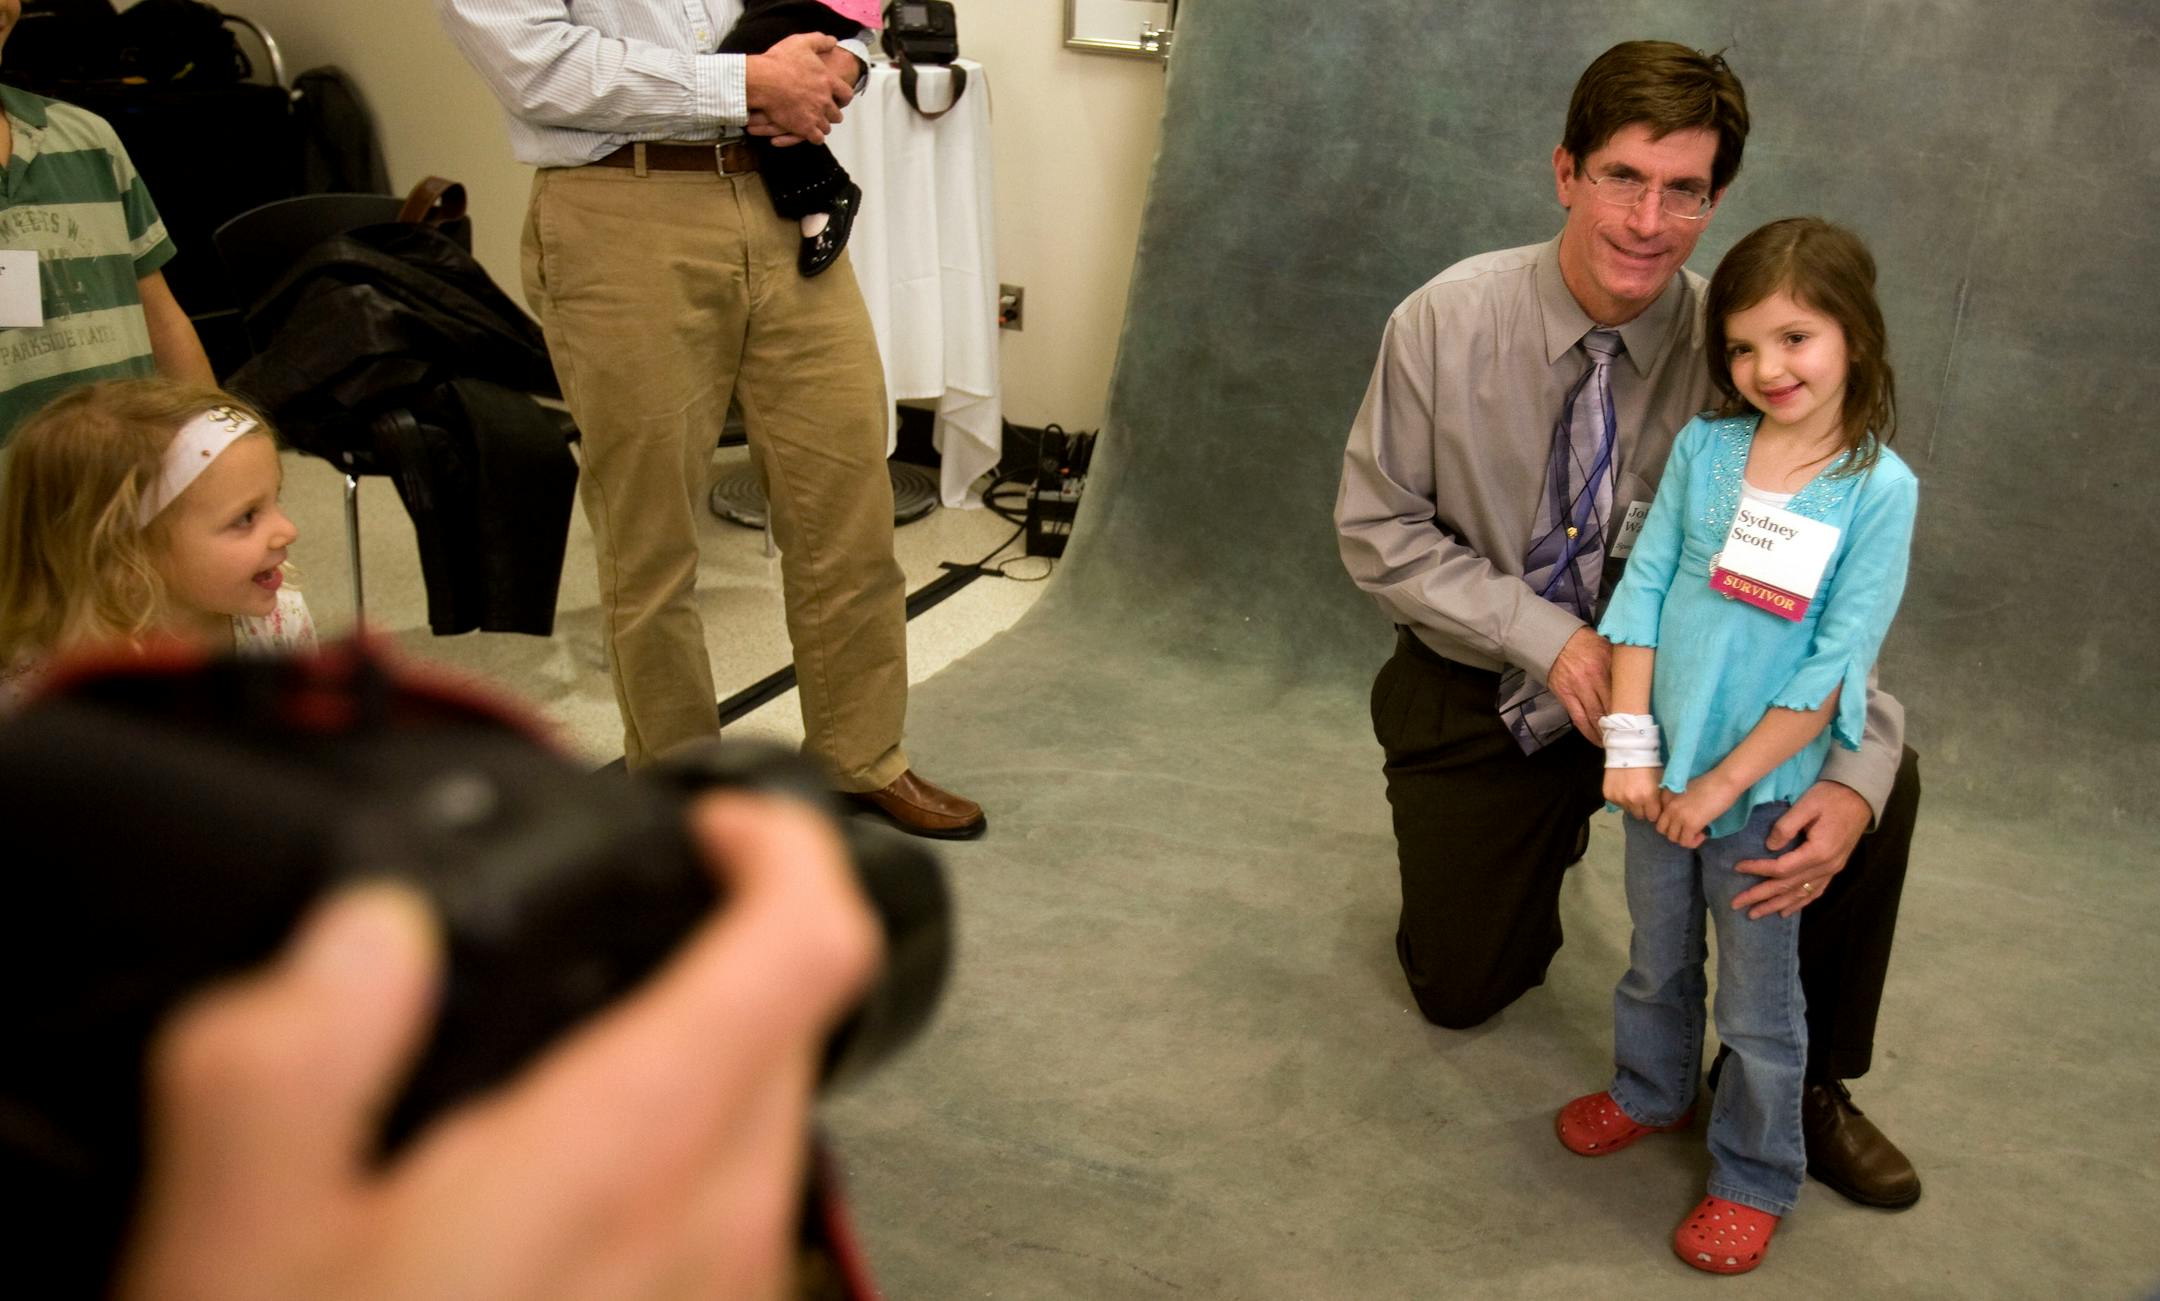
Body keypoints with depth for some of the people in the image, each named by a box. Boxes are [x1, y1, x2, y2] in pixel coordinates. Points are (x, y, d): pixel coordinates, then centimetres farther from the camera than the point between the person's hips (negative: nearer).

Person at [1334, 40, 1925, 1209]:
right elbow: (1376, 530, -12)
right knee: (1459, 990, 7)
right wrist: (1547, 639, -24)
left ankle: (1796, 1075, -2)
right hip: (1481, 694, 0)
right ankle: (1546, 833, 40)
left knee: (1880, 775, -25)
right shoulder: (1446, 322, -18)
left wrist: (1850, 777, -37)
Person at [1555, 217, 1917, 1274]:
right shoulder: (1703, 447, -4)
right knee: (1655, 960, 23)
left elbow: (1832, 671, -15)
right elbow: (1645, 584, -2)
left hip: (1766, 791, -3)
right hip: (1662, 770, 4)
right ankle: (1651, 1091, 48)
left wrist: (1720, 787, -15)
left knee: (1758, 1005, 11)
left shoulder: (1879, 489, -14)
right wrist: (1630, 744, -8)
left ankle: (1755, 1178, 31)